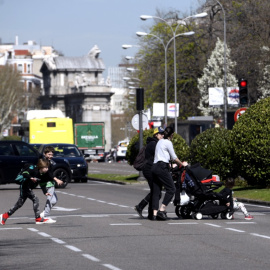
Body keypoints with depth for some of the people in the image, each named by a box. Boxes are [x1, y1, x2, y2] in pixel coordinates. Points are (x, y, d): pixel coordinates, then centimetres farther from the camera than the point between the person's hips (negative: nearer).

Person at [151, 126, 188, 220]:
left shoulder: (160, 141, 22)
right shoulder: (168, 143, -3)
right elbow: (174, 158, -1)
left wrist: (169, 165, 42)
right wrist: (182, 164, 15)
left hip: (155, 166, 9)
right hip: (162, 168, -9)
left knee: (156, 191, 5)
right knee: (171, 189, -6)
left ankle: (154, 213, -2)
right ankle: (161, 210, -15)